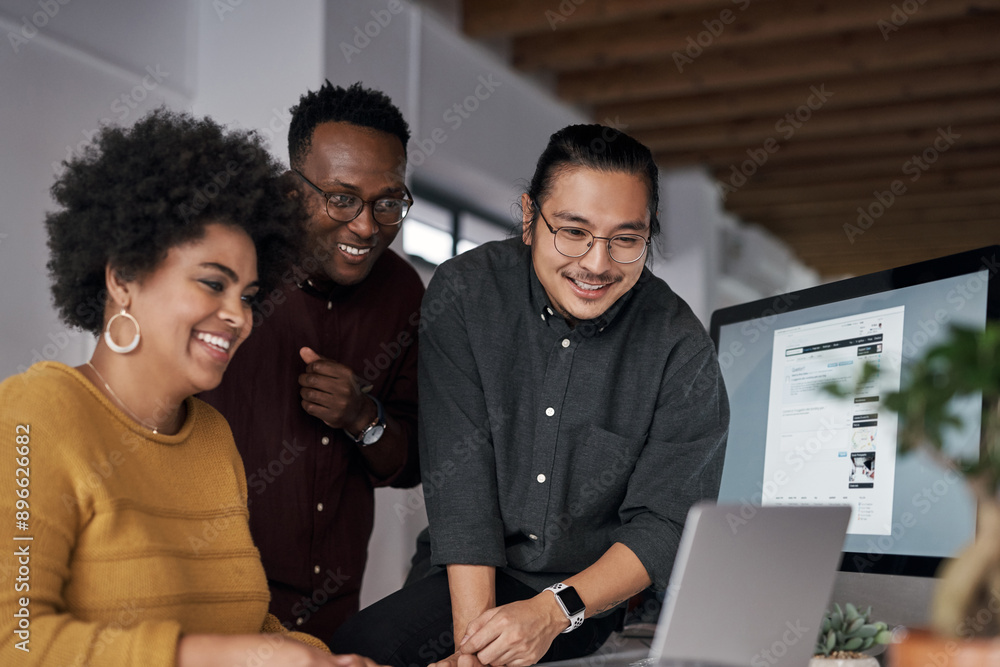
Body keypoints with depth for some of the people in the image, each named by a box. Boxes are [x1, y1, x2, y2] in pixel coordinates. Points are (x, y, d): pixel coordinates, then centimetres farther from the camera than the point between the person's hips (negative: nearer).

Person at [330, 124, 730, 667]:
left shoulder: (682, 352, -11)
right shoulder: (463, 294, -8)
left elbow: (665, 524, -11)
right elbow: (459, 473, -12)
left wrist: (555, 610, -27)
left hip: (612, 598, 1)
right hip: (473, 578, 0)